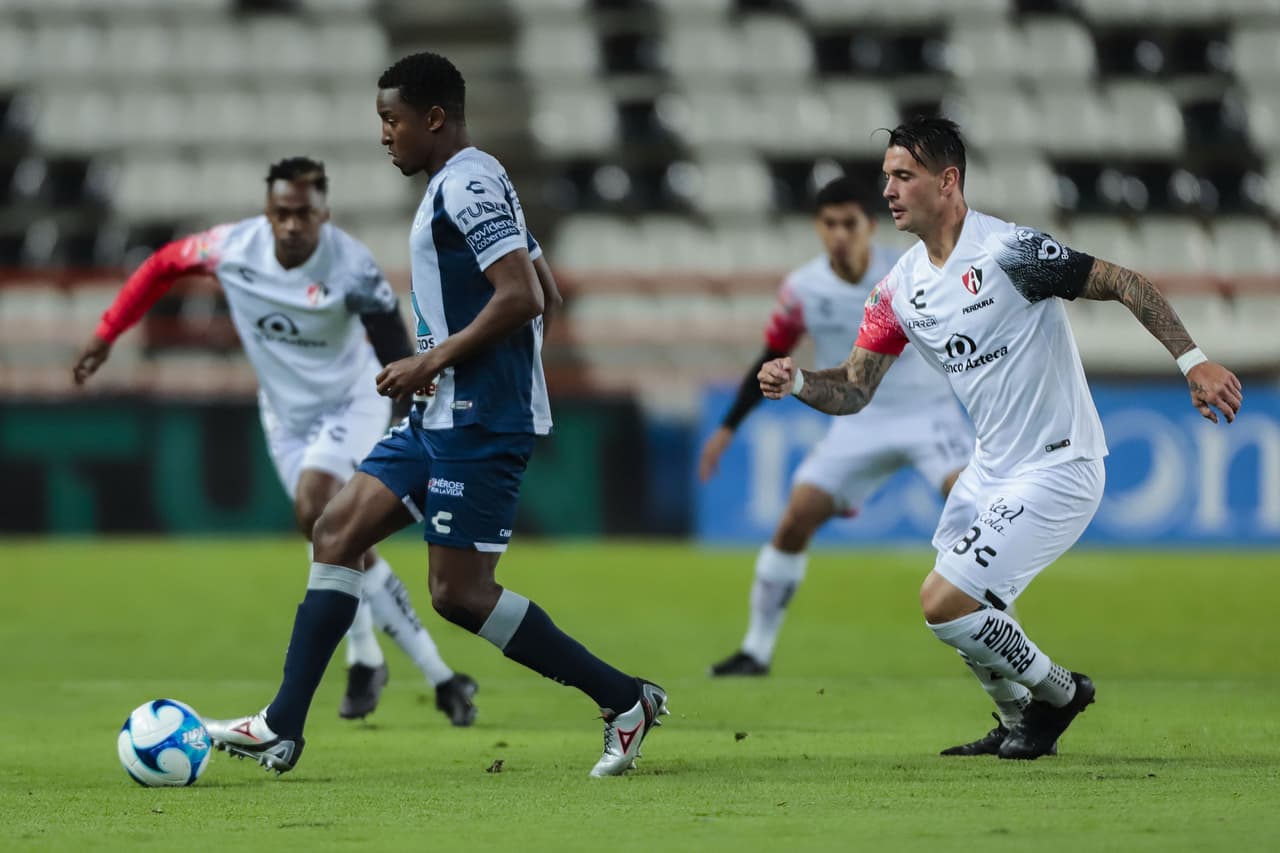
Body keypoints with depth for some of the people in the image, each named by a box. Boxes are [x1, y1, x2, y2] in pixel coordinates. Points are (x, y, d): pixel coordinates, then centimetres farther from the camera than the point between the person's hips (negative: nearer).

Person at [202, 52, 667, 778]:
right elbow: (545, 293, 22)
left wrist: (433, 363, -19)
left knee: (459, 592, -8)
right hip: (445, 417, 11)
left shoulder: (467, 184, -15)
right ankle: (282, 728, 5)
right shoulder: (466, 184, 17)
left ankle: (625, 701, 1)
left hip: (480, 423, -11)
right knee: (338, 533, 6)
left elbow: (522, 297, -24)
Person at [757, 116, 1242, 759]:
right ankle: (1020, 723, 38)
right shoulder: (901, 286, 2)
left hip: (1057, 469, -8)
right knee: (949, 605, 15)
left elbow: (1124, 285, -17)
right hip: (992, 466, 8)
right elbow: (853, 388, 5)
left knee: (944, 604, -14)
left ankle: (1057, 692, 10)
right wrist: (795, 382, -15)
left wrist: (1193, 361, -22)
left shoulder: (1008, 250, -21)